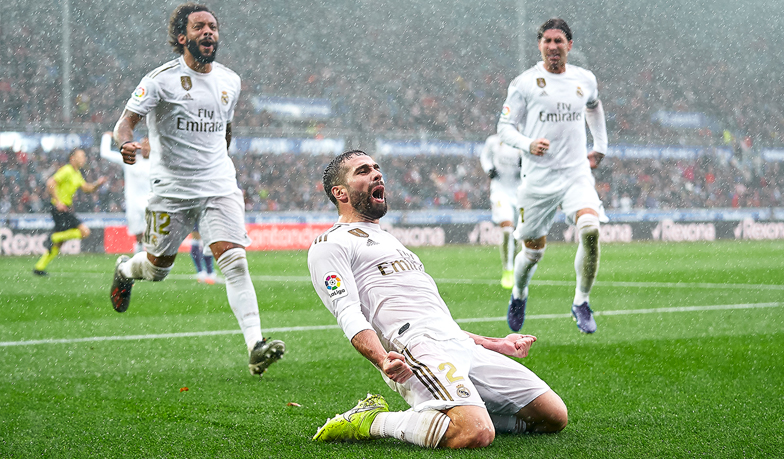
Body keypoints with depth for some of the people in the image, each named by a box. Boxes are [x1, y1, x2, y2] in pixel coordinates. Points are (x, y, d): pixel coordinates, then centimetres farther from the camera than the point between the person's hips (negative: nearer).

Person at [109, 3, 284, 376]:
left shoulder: (229, 81, 8)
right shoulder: (162, 79, -7)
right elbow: (125, 122, -12)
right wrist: (126, 143, -35)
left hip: (219, 187, 2)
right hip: (172, 188, -2)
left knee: (234, 261, -16)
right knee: (157, 268, 12)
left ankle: (255, 346, -24)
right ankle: (125, 269, 49)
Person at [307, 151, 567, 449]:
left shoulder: (390, 241, 35)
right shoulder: (331, 245, 7)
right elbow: (349, 315, -10)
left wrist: (496, 345, 32)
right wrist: (383, 361, -28)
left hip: (463, 346, 9)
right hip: (415, 350, -9)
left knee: (554, 416, -2)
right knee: (476, 435, -34)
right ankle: (371, 422, -12)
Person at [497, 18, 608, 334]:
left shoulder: (585, 80, 8)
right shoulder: (524, 83, -2)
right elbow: (504, 127, 0)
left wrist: (599, 148, 27)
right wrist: (528, 144, -19)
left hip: (577, 174, 2)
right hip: (538, 177, -1)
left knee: (590, 230, -25)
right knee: (533, 252, 7)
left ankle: (581, 302, -9)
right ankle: (519, 295, 40)